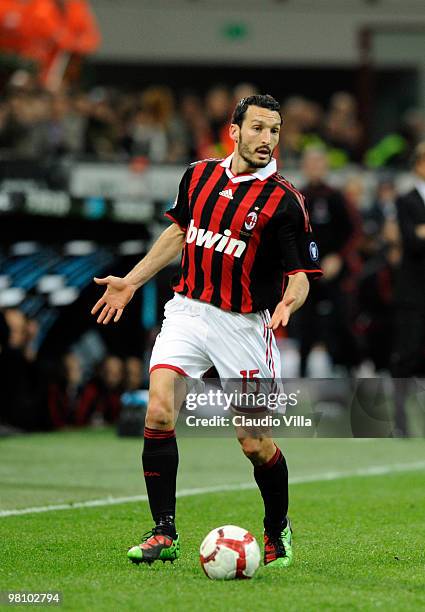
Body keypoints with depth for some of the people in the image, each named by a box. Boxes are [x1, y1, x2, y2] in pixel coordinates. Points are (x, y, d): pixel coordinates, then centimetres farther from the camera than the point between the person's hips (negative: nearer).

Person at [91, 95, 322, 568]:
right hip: (187, 311, 3)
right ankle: (163, 533, -7)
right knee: (158, 412, -15)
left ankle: (278, 529, 26)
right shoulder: (199, 175, 4)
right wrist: (131, 281, 20)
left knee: (255, 443, 0)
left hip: (244, 325, -3)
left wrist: (289, 301, -30)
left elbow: (300, 274, -8)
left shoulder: (284, 201, -10)